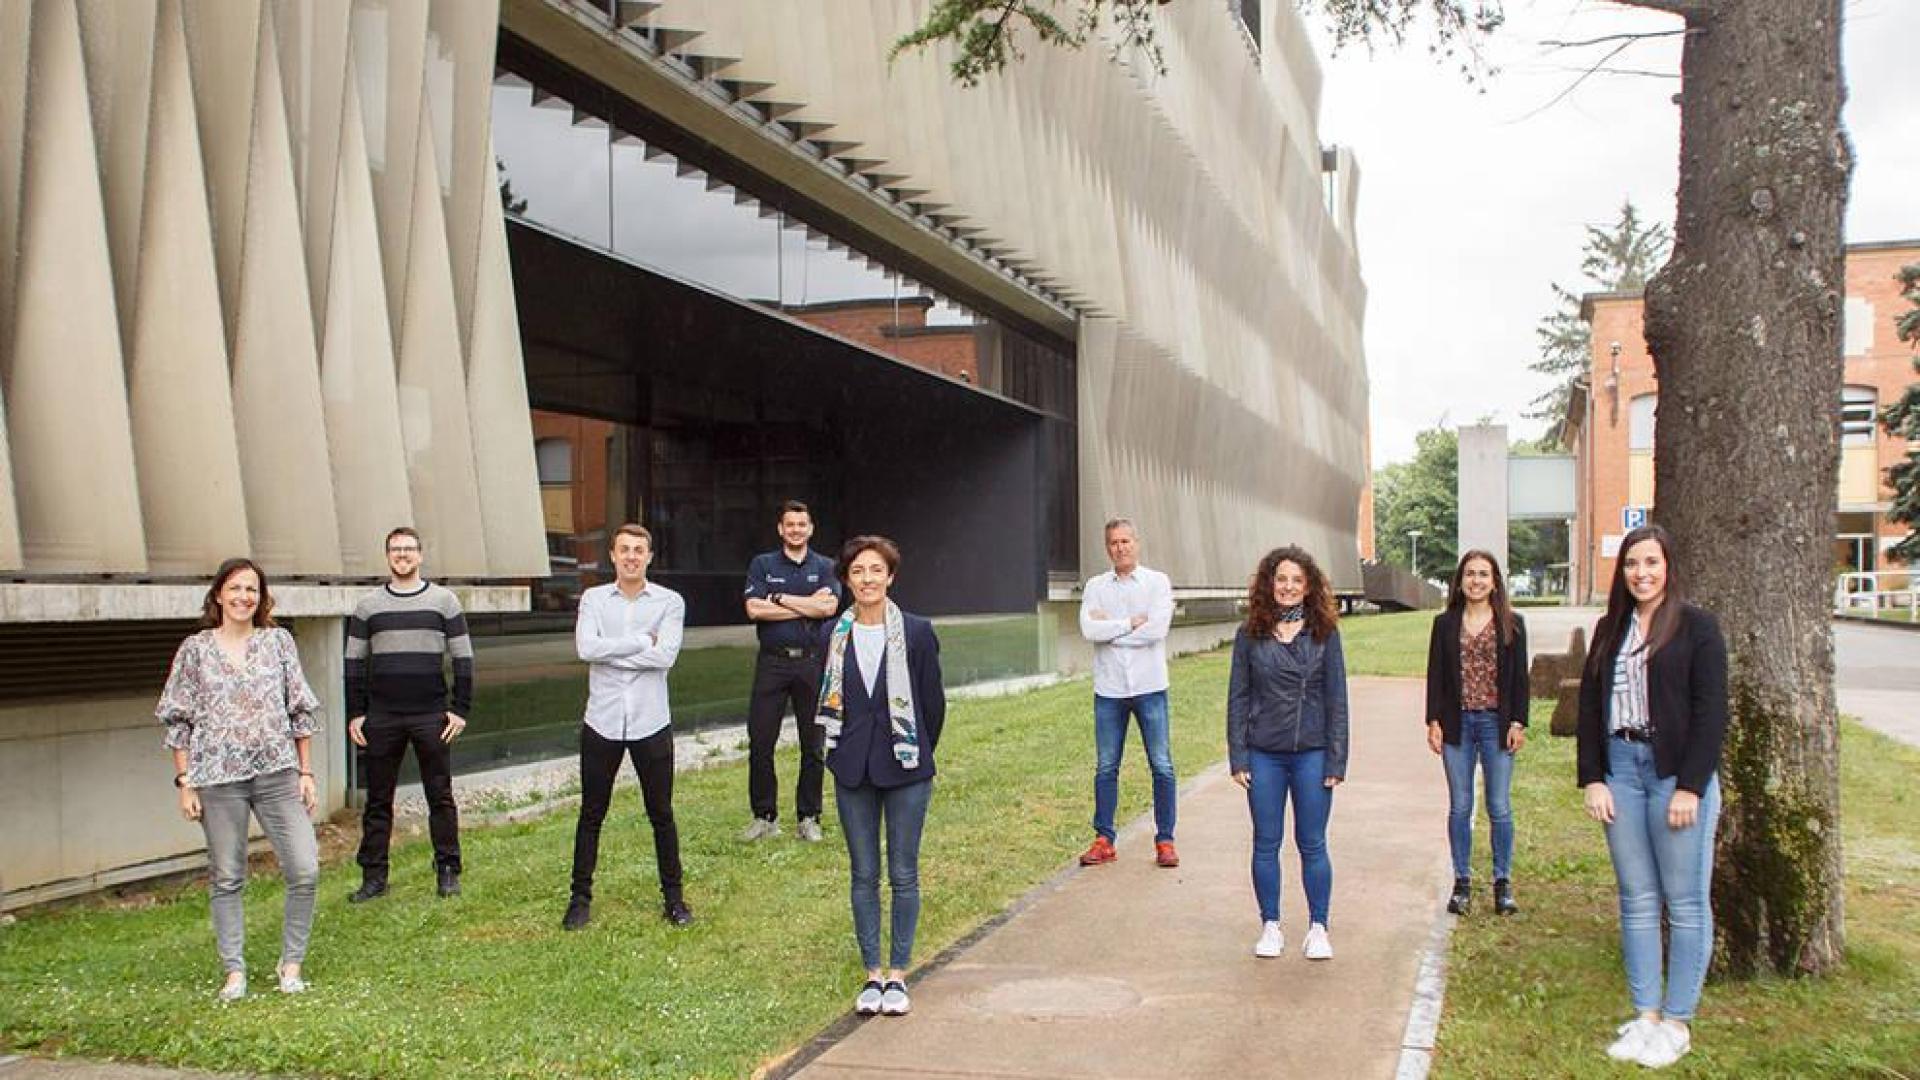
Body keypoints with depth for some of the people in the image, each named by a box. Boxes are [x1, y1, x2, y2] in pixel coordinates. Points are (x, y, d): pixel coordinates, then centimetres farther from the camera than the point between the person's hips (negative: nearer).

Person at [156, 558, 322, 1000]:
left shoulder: (279, 641, 7)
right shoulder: (196, 649, 4)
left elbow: (302, 710, 9)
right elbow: (179, 720, 5)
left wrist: (306, 772, 6)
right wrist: (184, 782, 0)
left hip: (277, 773, 1)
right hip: (218, 779, -1)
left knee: (305, 870, -5)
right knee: (226, 878, 5)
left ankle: (291, 963, 10)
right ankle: (234, 971, 16)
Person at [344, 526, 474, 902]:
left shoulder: (444, 601, 4)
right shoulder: (368, 607, 8)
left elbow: (463, 658, 3)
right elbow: (355, 663, 10)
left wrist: (461, 709, -3)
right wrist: (355, 714, 3)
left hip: (431, 716, -1)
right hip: (382, 717, 2)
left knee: (440, 797, 3)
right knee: (378, 800, 6)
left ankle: (448, 871, 11)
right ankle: (374, 877, 13)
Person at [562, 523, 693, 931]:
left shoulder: (669, 602, -1)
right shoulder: (594, 599, 3)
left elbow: (665, 656, -16)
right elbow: (586, 648, -14)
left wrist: (610, 652, -13)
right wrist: (642, 640, -13)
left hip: (651, 724, -1)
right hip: (602, 722, 1)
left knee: (661, 814, 9)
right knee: (591, 814, 10)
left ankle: (673, 896, 22)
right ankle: (580, 897, 22)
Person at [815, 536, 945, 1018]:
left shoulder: (917, 633, -5)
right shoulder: (832, 635, 2)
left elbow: (933, 701, 2)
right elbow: (827, 700, 10)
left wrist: (918, 754, 7)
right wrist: (844, 749, 9)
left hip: (905, 769, -2)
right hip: (852, 769, 2)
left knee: (903, 874, 4)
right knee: (863, 874, 8)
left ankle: (897, 974, 15)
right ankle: (872, 974, 18)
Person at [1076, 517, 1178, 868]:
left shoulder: (1158, 582, 0)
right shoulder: (1096, 586, 7)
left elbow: (1157, 629, -14)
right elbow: (1089, 630, -9)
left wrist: (1109, 629, -9)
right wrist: (1131, 623, -12)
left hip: (1149, 687, -2)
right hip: (1108, 689, 2)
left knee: (1162, 766, 1)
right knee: (1106, 767, 7)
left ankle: (1165, 840, 10)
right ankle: (1103, 840, 14)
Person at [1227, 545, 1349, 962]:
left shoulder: (1324, 633, -1)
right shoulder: (1250, 635, 1)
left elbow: (1336, 698, 1)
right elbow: (1238, 697, 4)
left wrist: (1336, 760, -3)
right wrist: (1238, 758, -1)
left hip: (1312, 754, -1)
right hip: (1263, 755, 1)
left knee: (1312, 844, 6)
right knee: (1266, 844, 8)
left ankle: (1318, 928, 18)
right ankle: (1270, 926, 20)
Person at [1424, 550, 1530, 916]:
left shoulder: (1512, 624, 2)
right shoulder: (1445, 624, 5)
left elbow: (1519, 677, 2)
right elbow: (1435, 675, 5)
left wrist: (1518, 722, -4)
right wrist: (1434, 721, -2)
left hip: (1496, 723, -1)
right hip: (1458, 723, 1)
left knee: (1499, 807, 2)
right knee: (1460, 807, 7)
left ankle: (1503, 882, 14)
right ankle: (1462, 882, 15)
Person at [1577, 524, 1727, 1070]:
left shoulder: (1696, 627, -3)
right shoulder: (1609, 629, 11)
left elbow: (1710, 711, -7)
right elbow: (1589, 705, 12)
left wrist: (1691, 786, -13)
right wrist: (1592, 778, 3)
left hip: (1677, 774, -4)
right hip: (1620, 769, 5)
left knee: (1684, 901, 1)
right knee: (1637, 900, 8)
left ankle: (1677, 1021, 9)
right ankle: (1645, 1013, 15)